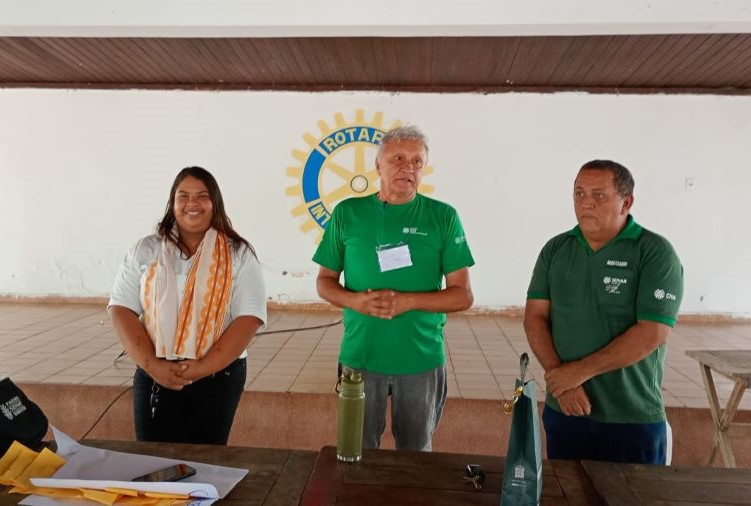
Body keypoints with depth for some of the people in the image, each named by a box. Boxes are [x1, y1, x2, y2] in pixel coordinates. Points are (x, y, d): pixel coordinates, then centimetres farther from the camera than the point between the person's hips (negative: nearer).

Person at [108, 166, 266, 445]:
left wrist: (204, 367, -17)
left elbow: (249, 318, -9)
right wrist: (151, 365, -13)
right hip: (154, 378, 2)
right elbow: (122, 310, 0)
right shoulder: (145, 251, 5)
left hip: (218, 376, -1)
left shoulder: (238, 254, -2)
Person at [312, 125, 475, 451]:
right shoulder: (347, 213, 0)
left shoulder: (443, 217, -3)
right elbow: (325, 282, 6)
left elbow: (463, 295, -3)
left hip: (421, 360, 0)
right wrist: (355, 300, -14)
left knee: (415, 456, 19)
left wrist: (408, 301, -18)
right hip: (359, 357, 1)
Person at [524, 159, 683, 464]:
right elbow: (535, 317, -1)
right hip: (563, 409, 4)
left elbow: (653, 333, -16)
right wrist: (560, 377, -14)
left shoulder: (655, 253, -8)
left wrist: (581, 371, -17)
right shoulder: (555, 249, 3)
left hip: (634, 419, -3)